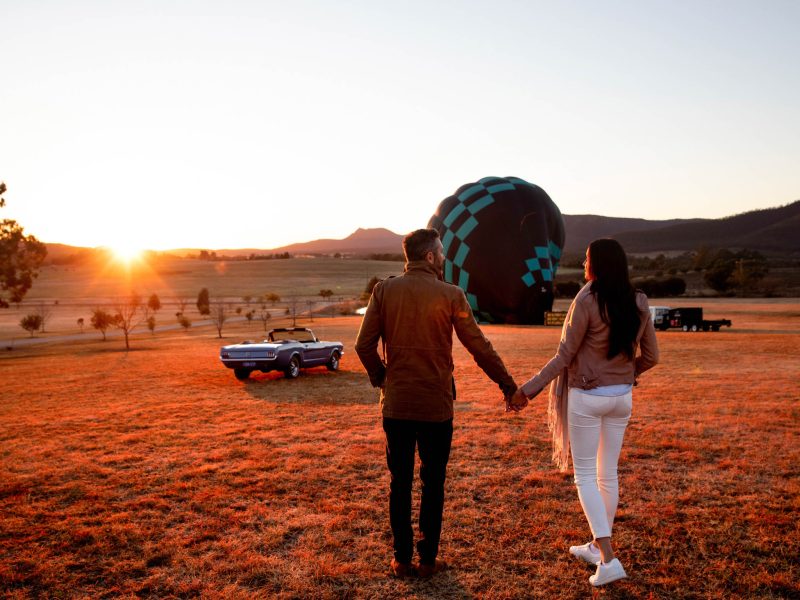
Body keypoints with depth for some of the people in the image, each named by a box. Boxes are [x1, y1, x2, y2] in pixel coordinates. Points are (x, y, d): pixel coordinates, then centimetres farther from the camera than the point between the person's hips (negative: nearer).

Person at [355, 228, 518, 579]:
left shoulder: (384, 290, -1)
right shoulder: (450, 295, -7)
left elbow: (364, 345, -3)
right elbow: (479, 347, -5)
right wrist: (508, 386, 5)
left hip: (395, 404, 2)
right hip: (436, 406, -2)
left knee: (399, 483, 13)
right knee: (433, 484, 12)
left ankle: (401, 559, 22)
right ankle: (428, 560, 21)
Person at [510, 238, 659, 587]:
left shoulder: (586, 301, -16)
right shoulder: (639, 304, 1)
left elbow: (564, 357, -15)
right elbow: (650, 357, 7)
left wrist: (528, 389, -9)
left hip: (587, 397, -6)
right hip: (622, 397, 6)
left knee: (585, 475, 5)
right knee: (608, 474, 17)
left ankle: (608, 559, 0)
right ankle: (598, 547, 30)